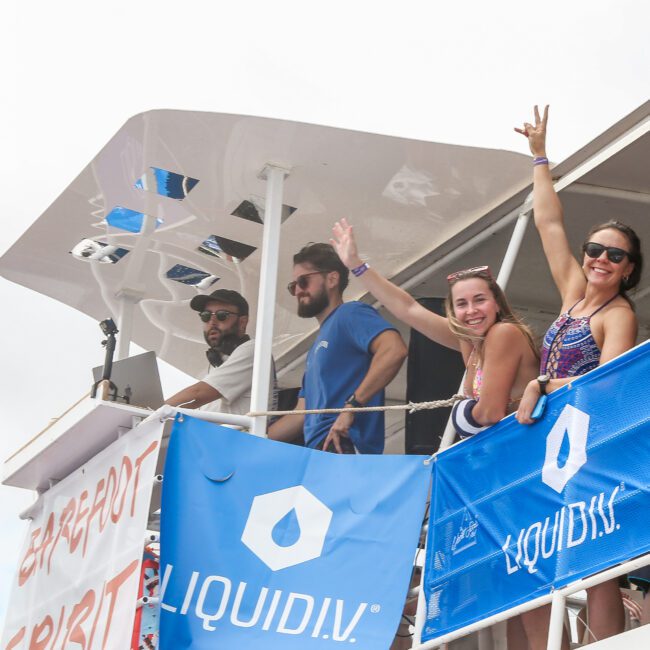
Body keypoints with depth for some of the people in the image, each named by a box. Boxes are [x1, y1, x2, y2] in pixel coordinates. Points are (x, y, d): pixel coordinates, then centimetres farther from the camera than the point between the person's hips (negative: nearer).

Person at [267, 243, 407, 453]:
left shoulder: (350, 314, 0)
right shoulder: (317, 347, 27)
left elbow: (394, 350, -19)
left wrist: (351, 405, -21)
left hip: (343, 448, -8)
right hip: (320, 452, 8)